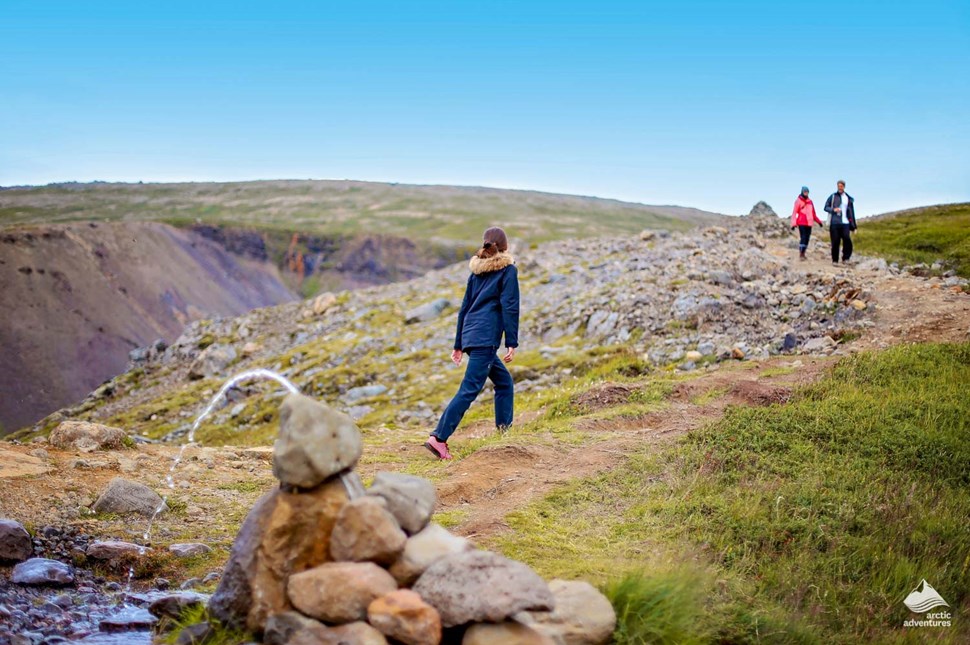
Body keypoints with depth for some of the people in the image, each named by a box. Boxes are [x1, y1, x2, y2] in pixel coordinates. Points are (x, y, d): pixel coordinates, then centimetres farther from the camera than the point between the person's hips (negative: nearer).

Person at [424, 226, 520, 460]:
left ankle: (505, 431, 16)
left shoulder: (477, 271, 18)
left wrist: (458, 344, 23)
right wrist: (512, 342, -9)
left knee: (505, 382, 17)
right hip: (486, 338, -8)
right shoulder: (508, 269, -1)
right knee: (469, 390, -10)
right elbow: (509, 307, -9)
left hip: (470, 336, 8)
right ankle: (439, 438, -16)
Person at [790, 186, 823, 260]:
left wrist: (819, 221, 23)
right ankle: (800, 255, -8)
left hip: (809, 223, 6)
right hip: (801, 223, -6)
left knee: (807, 239, 5)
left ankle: (803, 254, 13)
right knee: (803, 238, -12)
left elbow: (813, 213, 23)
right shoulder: (798, 200, -2)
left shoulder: (810, 201, 14)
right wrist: (793, 223, -15)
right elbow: (794, 212, -6)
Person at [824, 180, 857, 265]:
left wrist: (853, 226, 11)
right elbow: (826, 207, 8)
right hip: (834, 223, -1)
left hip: (845, 223, 1)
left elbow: (851, 212, 15)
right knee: (835, 242, -1)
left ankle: (845, 258, -6)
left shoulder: (849, 199, 13)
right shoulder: (832, 196, 8)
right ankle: (835, 260, 8)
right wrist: (833, 210, -13)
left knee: (847, 239, -16)